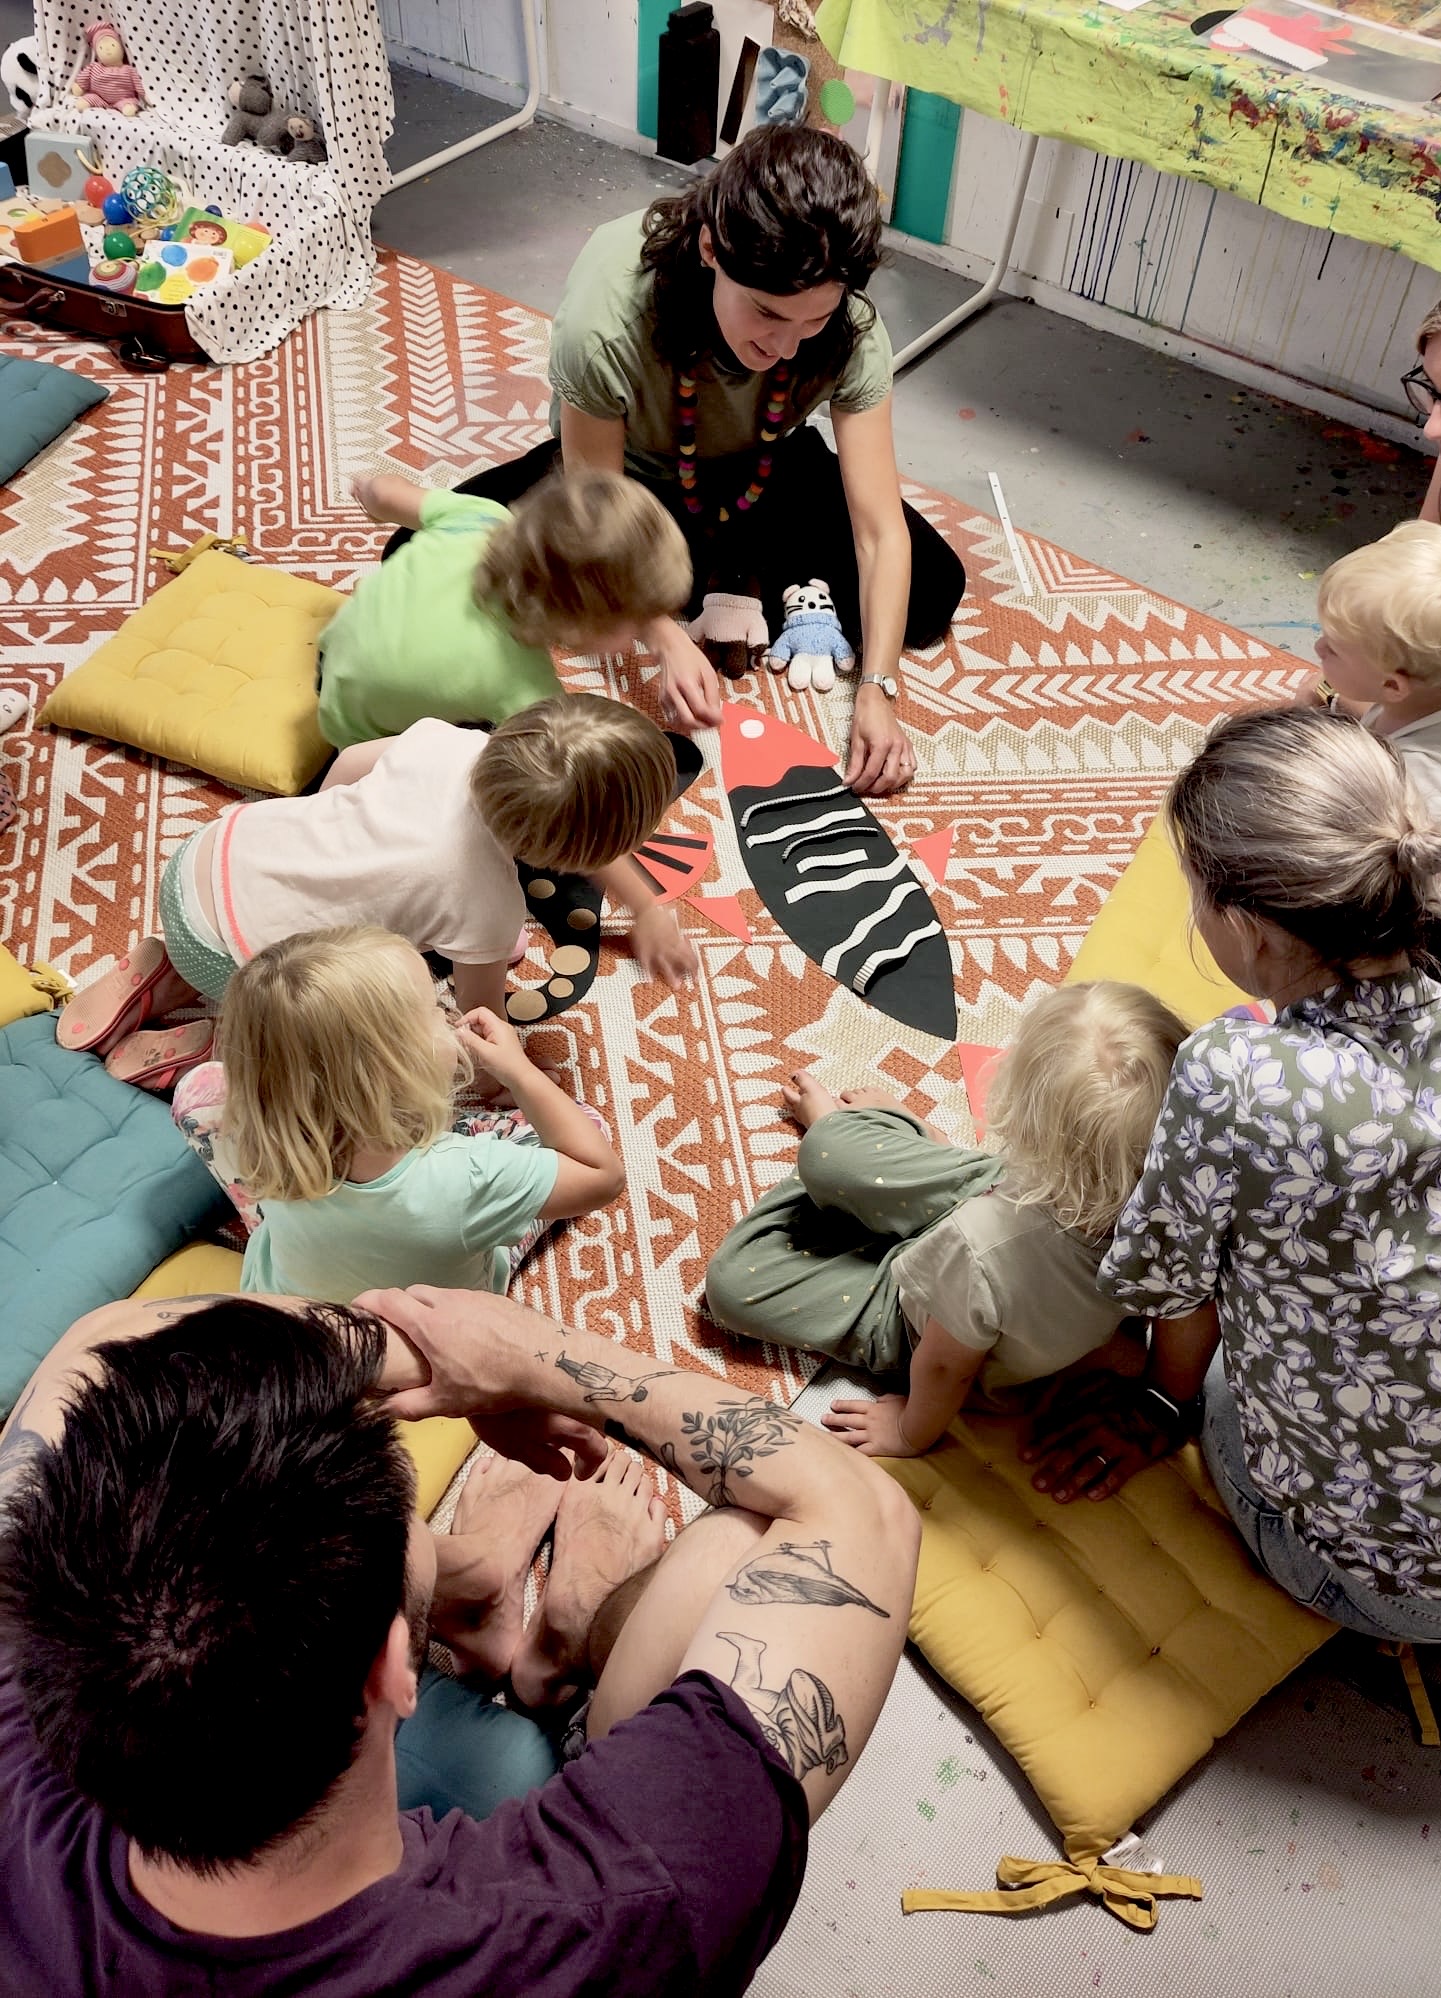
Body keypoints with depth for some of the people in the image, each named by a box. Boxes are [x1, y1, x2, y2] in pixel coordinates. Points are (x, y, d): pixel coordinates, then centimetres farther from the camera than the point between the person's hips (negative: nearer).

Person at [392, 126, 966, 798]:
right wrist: (667, 642, -39)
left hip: (758, 477, 1)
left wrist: (877, 692, -39)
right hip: (627, 469, 0)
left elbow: (881, 533, -28)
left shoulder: (849, 327, -30)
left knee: (932, 591, -17)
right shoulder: (606, 315, -38)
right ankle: (719, 582, -13)